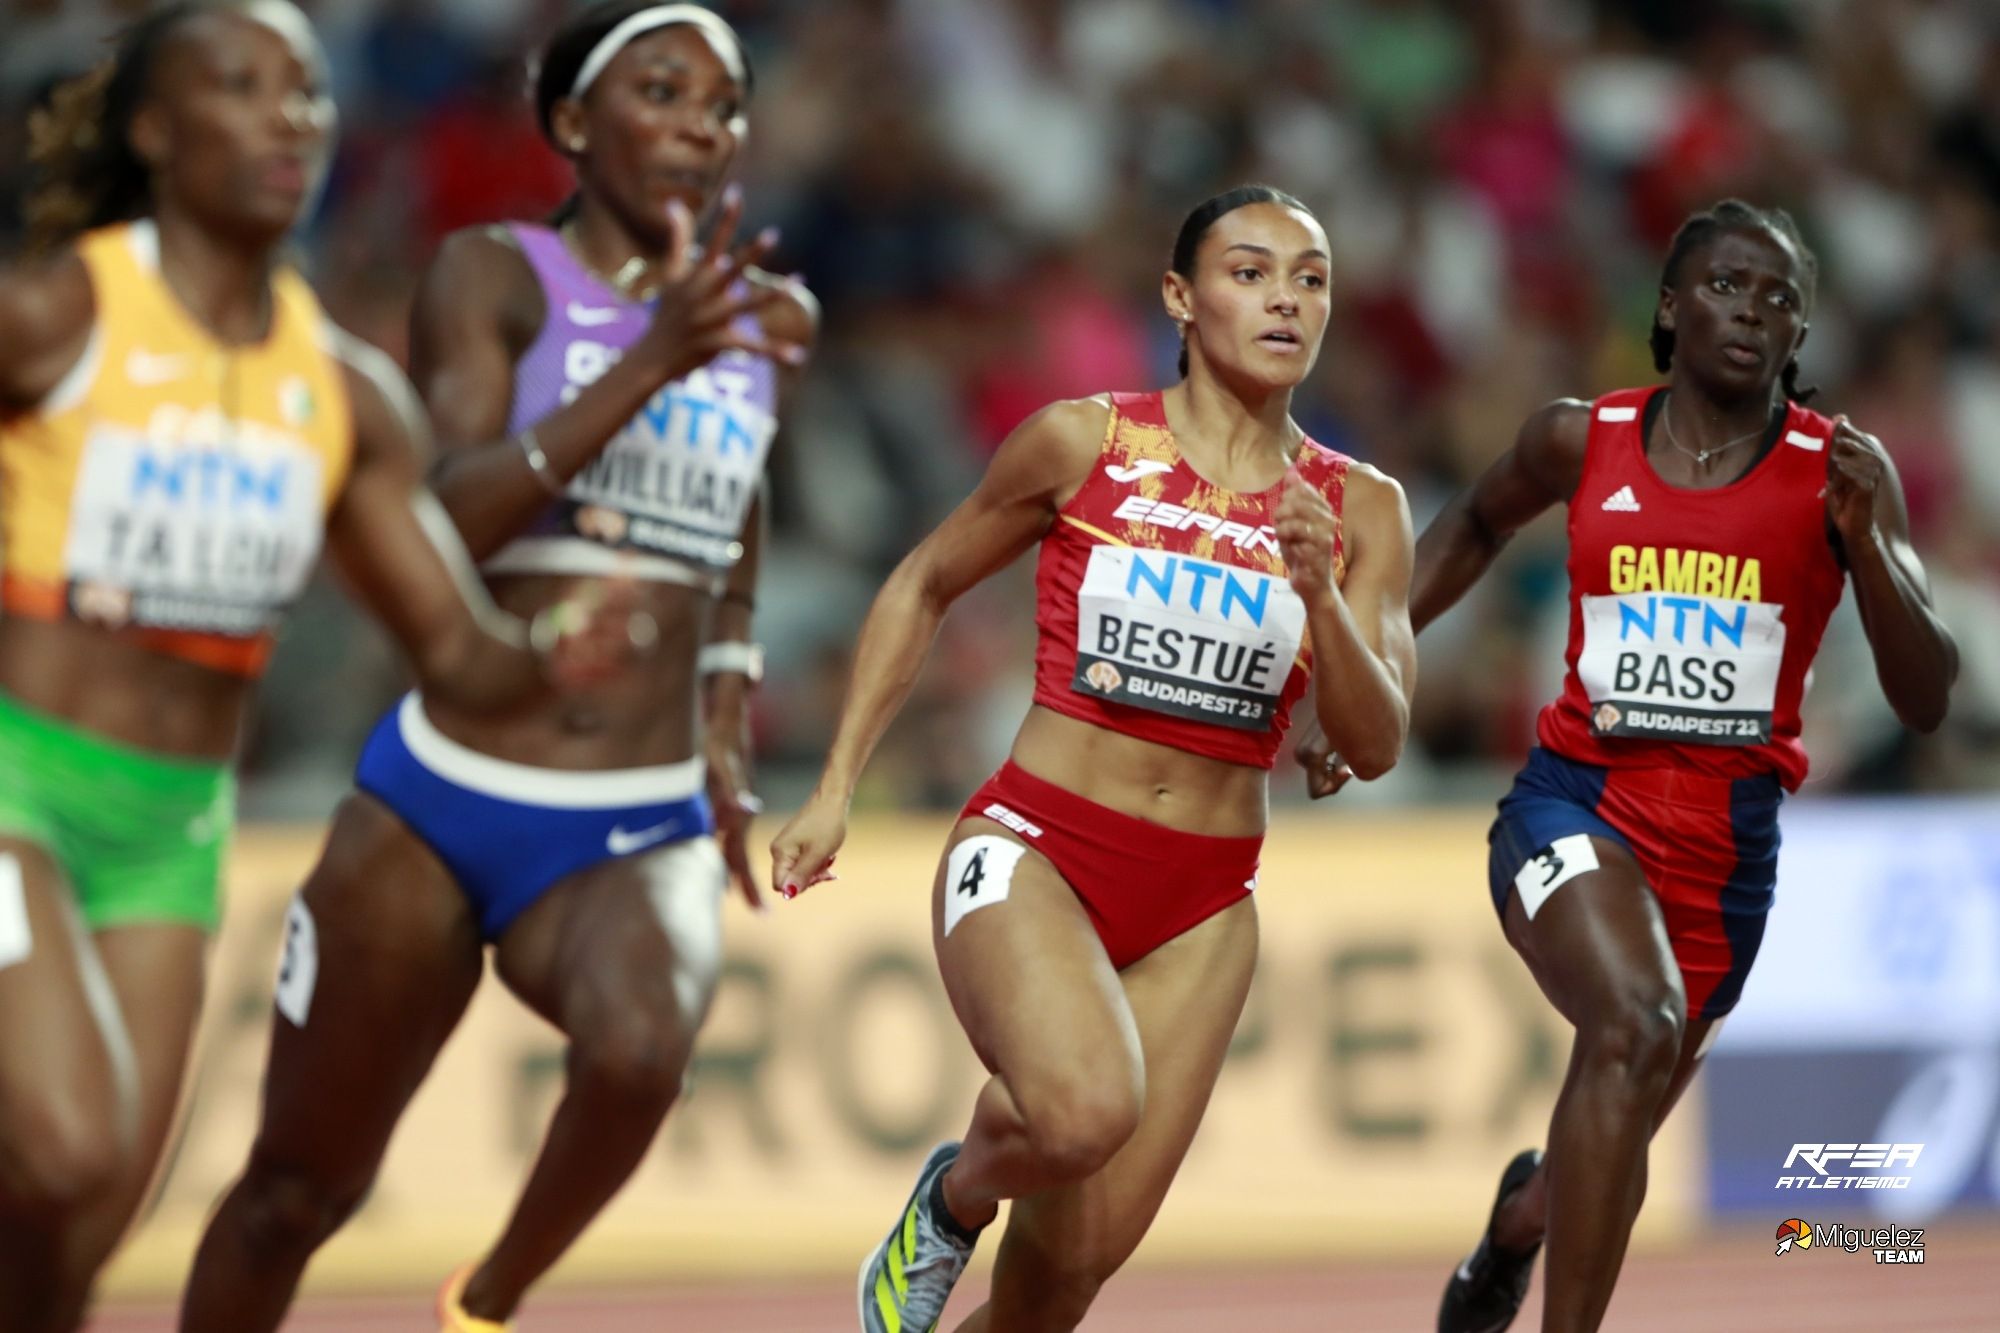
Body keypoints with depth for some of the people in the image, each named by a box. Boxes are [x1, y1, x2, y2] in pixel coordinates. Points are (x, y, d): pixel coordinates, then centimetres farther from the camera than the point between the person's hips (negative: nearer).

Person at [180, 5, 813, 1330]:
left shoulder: (755, 319, 10)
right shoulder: (496, 276, -4)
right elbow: (454, 512, -19)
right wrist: (651, 363, -26)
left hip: (641, 835, 2)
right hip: (440, 806, -2)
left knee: (640, 1048, -33)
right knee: (299, 1190, 9)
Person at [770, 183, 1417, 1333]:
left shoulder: (1358, 510, 3)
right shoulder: (1083, 444, -2)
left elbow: (1375, 746, -2)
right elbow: (926, 587, 11)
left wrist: (1320, 595, -20)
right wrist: (836, 789, 7)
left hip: (1203, 902, 3)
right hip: (1035, 846, -3)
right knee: (1086, 1110, -34)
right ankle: (956, 1194, 1)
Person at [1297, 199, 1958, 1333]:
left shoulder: (1842, 470, -4)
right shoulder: (1582, 441, 0)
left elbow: (1928, 702, -7)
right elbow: (1476, 526, 23)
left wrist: (1864, 541, -22)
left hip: (1729, 842, 2)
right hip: (1577, 802, -2)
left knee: (1616, 1141, 16)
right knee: (1637, 1027, -33)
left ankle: (1526, 1213, 54)